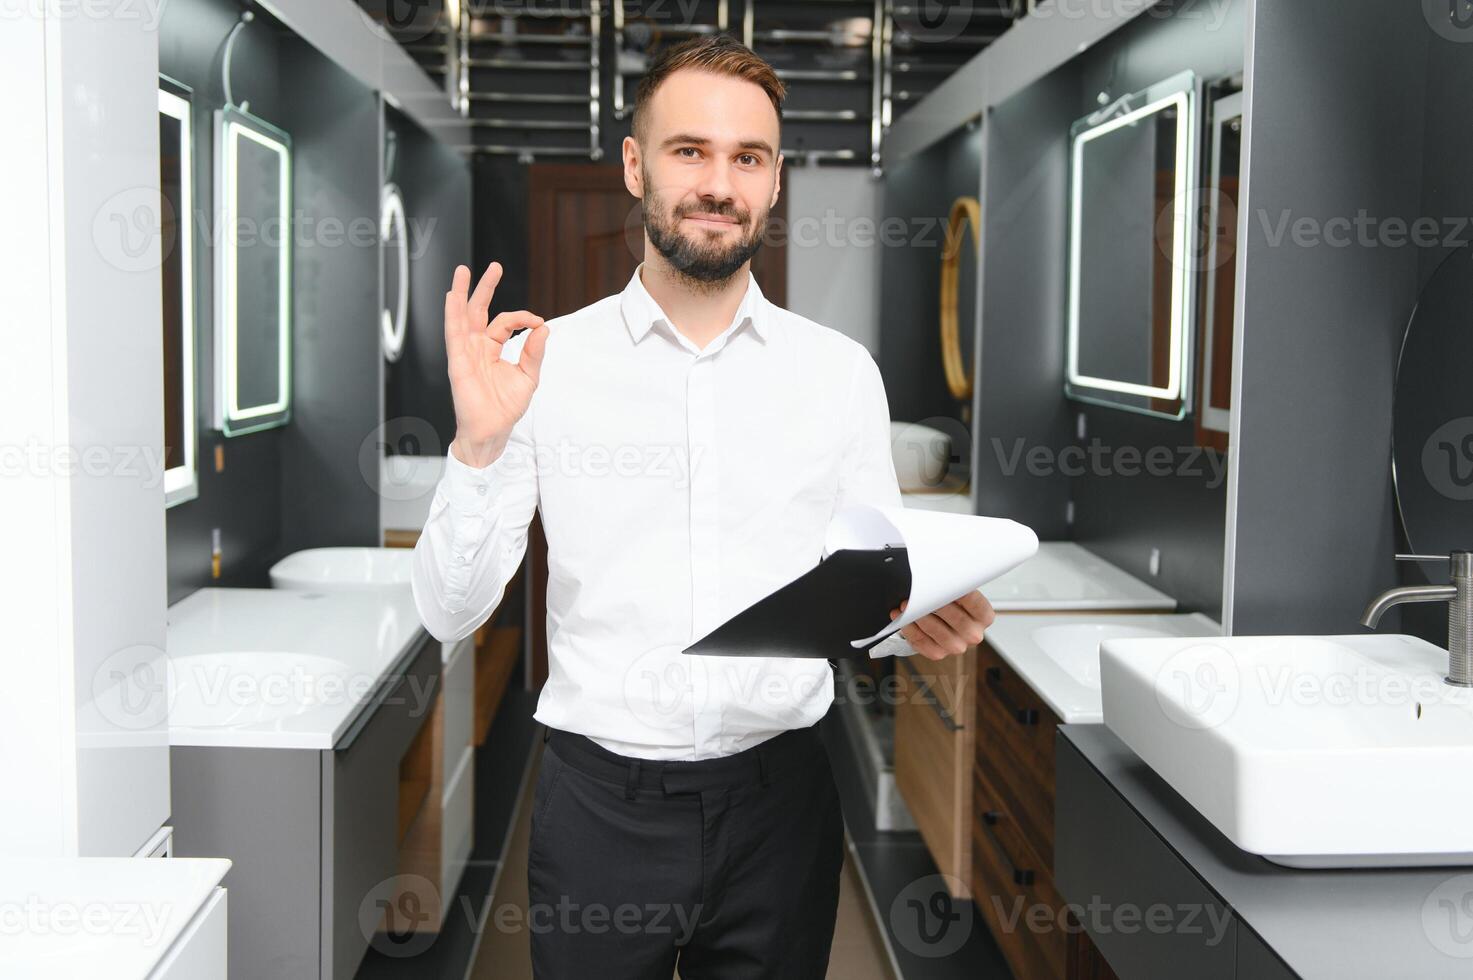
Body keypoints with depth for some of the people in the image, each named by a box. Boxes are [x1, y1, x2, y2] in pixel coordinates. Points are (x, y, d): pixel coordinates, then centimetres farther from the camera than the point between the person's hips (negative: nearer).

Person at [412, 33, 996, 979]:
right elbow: (451, 613, -3)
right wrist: (479, 446, -18)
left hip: (779, 796, 1)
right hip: (600, 799, -1)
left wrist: (931, 610, -17)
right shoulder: (541, 361, -3)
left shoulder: (842, 370, 1)